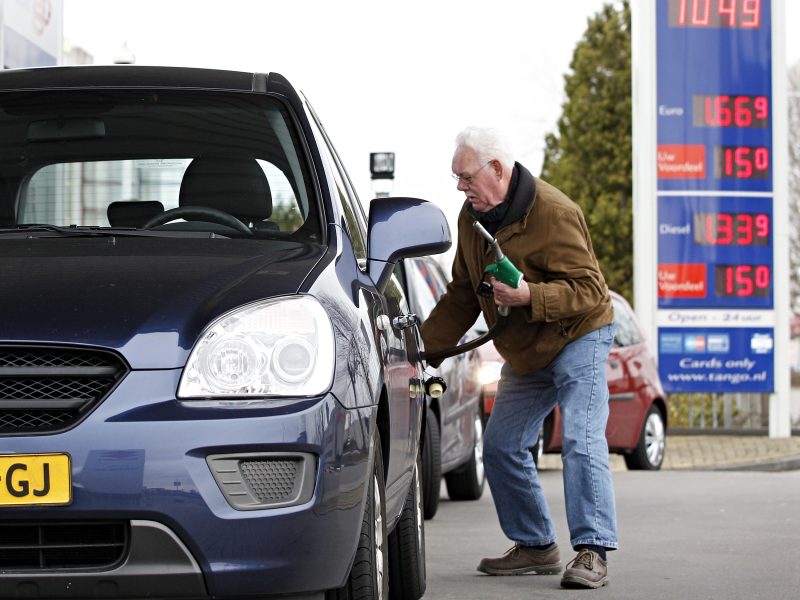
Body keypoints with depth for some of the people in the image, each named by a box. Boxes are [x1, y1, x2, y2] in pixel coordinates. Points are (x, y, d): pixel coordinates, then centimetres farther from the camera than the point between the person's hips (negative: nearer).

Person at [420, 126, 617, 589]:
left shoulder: (554, 213, -24)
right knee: (502, 447, 7)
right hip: (525, 352, 8)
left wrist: (530, 296, -38)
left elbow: (588, 289, -25)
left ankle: (593, 553, -18)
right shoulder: (473, 216, 1)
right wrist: (423, 347, 4)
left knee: (582, 442, -18)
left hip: (578, 338, -8)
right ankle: (535, 547, 17)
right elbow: (463, 295, 10)